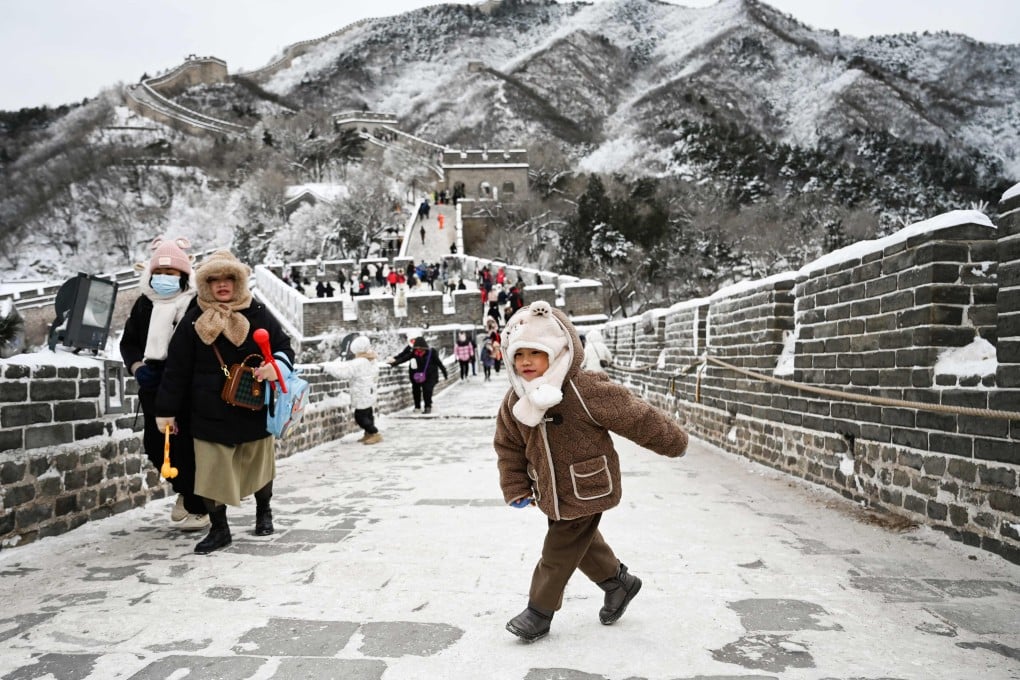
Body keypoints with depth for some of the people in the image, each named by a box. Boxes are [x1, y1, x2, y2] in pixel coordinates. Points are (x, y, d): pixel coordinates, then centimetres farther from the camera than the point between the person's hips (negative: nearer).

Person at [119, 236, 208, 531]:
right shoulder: (144, 304, 10)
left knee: (188, 447, -2)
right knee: (154, 446, 12)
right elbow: (128, 341, 15)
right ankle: (183, 488, 37)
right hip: (153, 388, 6)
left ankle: (197, 507, 15)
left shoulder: (197, 304, -9)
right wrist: (137, 366, -2)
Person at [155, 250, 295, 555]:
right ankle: (219, 530, 17)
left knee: (259, 467, 15)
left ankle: (264, 511, 40)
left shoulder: (257, 314, -2)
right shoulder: (193, 321, -1)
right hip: (210, 413, 0)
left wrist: (276, 366, -20)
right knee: (212, 473, 0)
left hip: (254, 409, 0)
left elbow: (284, 347, 4)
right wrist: (167, 410, 1)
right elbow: (177, 369, 0)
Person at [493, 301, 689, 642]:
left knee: (558, 550, 3)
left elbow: (635, 416, -16)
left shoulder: (585, 391, -26)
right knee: (583, 542, 23)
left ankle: (539, 611, 23)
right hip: (551, 492, 7)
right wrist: (516, 488, 3)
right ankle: (618, 582, 48)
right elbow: (508, 447, 7)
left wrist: (673, 442, -6)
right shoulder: (514, 401, -7)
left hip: (586, 490, -7)